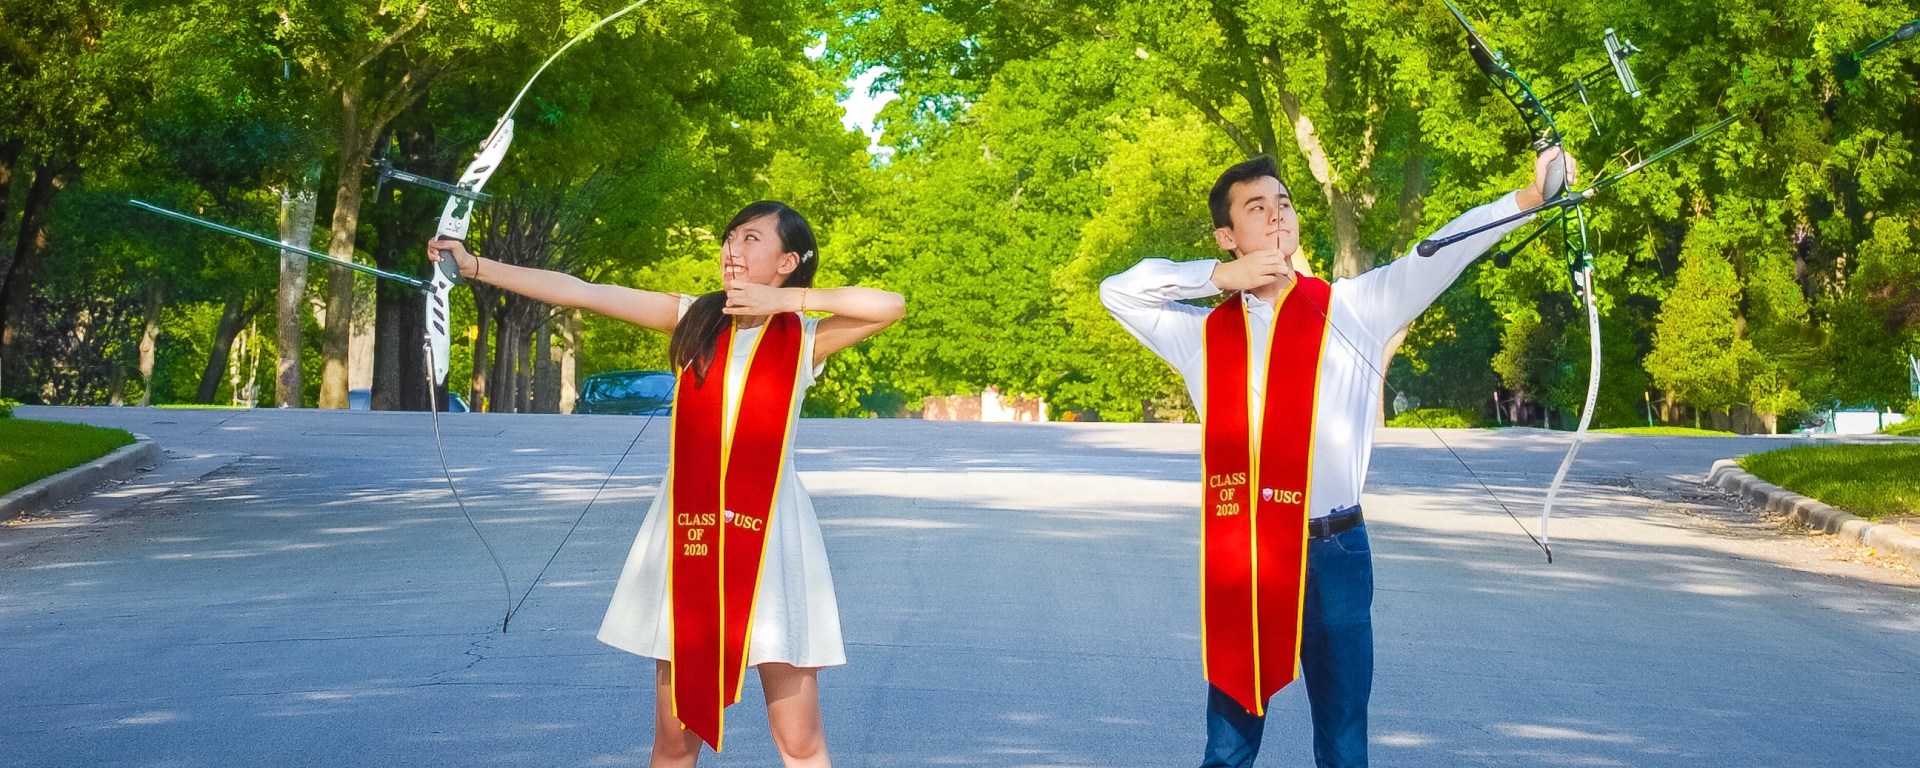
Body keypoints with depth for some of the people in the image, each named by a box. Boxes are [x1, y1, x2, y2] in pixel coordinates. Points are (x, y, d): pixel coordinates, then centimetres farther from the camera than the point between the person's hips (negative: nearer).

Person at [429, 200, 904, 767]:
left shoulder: (804, 339, 0)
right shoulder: (696, 320, 6)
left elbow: (891, 306, -17)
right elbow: (582, 293, 2)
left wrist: (783, 299, -14)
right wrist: (475, 267, -2)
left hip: (767, 538, -3)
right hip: (686, 533, 3)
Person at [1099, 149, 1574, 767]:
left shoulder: (1351, 310, 3)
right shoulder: (1205, 334, 10)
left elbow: (1436, 257, -9)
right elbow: (1118, 291, 15)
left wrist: (1529, 197, -24)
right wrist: (1218, 276, 1)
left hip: (1331, 558, -2)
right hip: (1236, 562, 2)